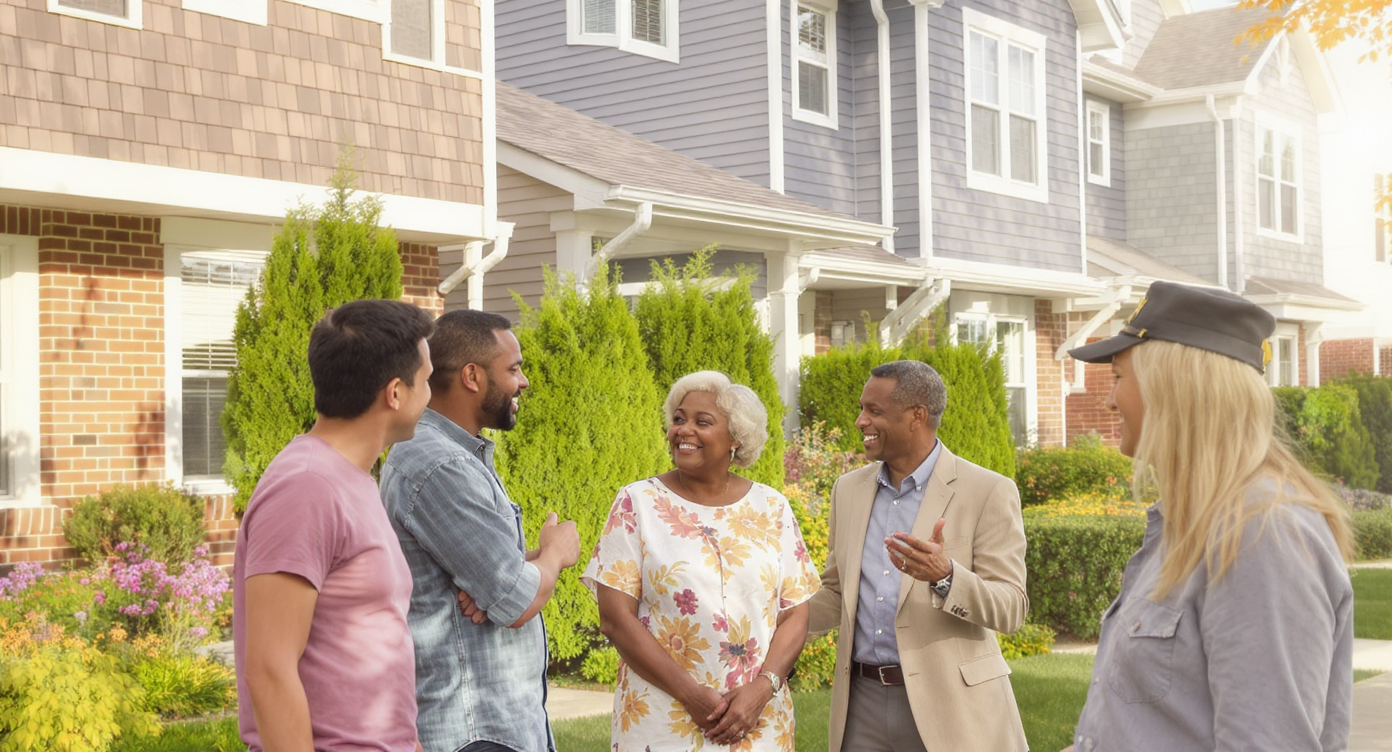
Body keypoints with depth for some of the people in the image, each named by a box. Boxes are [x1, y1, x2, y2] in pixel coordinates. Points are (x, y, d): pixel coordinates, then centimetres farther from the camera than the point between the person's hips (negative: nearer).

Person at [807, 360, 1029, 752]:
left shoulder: (989, 492, -7)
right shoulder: (849, 489, 9)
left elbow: (1010, 608, -11)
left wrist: (944, 575, -28)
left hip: (948, 703, -4)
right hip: (863, 701, 5)